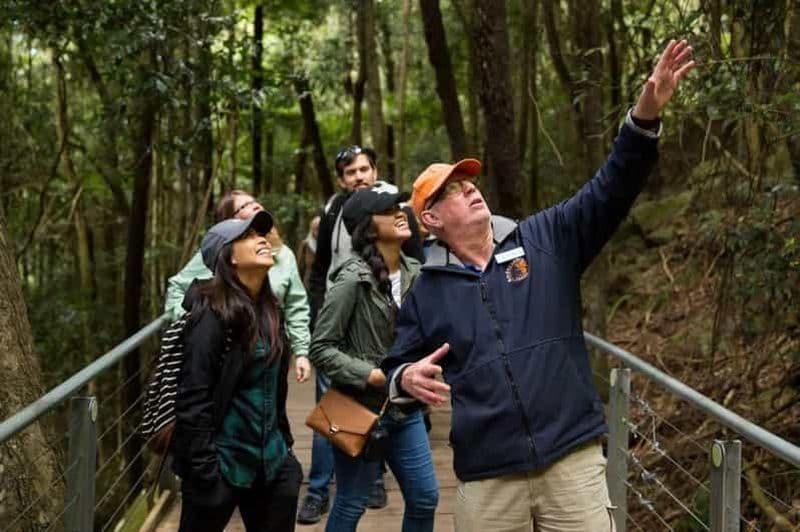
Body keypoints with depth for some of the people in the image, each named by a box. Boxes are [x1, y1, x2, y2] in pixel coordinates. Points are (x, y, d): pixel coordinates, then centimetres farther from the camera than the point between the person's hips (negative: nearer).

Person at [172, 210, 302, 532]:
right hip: (222, 462, -7)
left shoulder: (268, 309, 9)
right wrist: (203, 470, -21)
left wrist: (284, 443, 16)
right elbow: (193, 399, -19)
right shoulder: (212, 313, -15)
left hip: (269, 461, 7)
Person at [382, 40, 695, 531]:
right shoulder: (425, 293, 8)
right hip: (486, 478, 1)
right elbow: (396, 369, 14)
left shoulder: (547, 240, 5)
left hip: (572, 458, -1)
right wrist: (408, 379, -11)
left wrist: (645, 117, -20)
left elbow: (609, 192, -6)